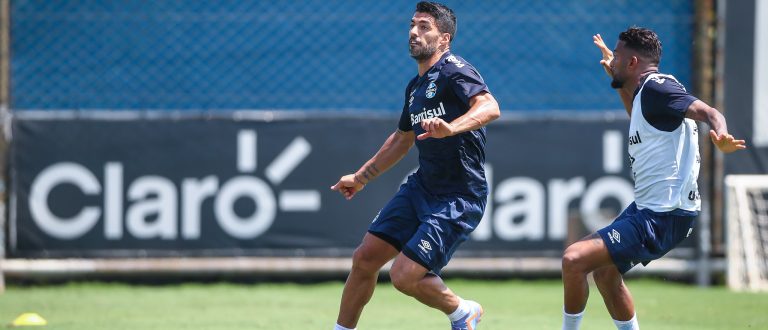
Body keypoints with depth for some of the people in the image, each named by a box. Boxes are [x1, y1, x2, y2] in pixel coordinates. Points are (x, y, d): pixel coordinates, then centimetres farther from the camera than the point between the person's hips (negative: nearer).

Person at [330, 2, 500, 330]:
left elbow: (490, 107, -32)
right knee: (365, 257, 3)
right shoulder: (415, 87, 15)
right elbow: (402, 139, 32)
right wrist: (361, 177, 36)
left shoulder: (453, 70, -13)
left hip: (459, 199, -8)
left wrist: (452, 128, -49)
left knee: (404, 276, -14)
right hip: (420, 187, 9)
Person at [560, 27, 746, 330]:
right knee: (605, 273, 28)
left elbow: (708, 112, -30)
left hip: (663, 217, -11)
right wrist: (618, 82, 34)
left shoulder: (656, 87, -16)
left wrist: (721, 138, -50)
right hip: (644, 208, 11)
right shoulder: (644, 90, 14)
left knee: (574, 259, -19)